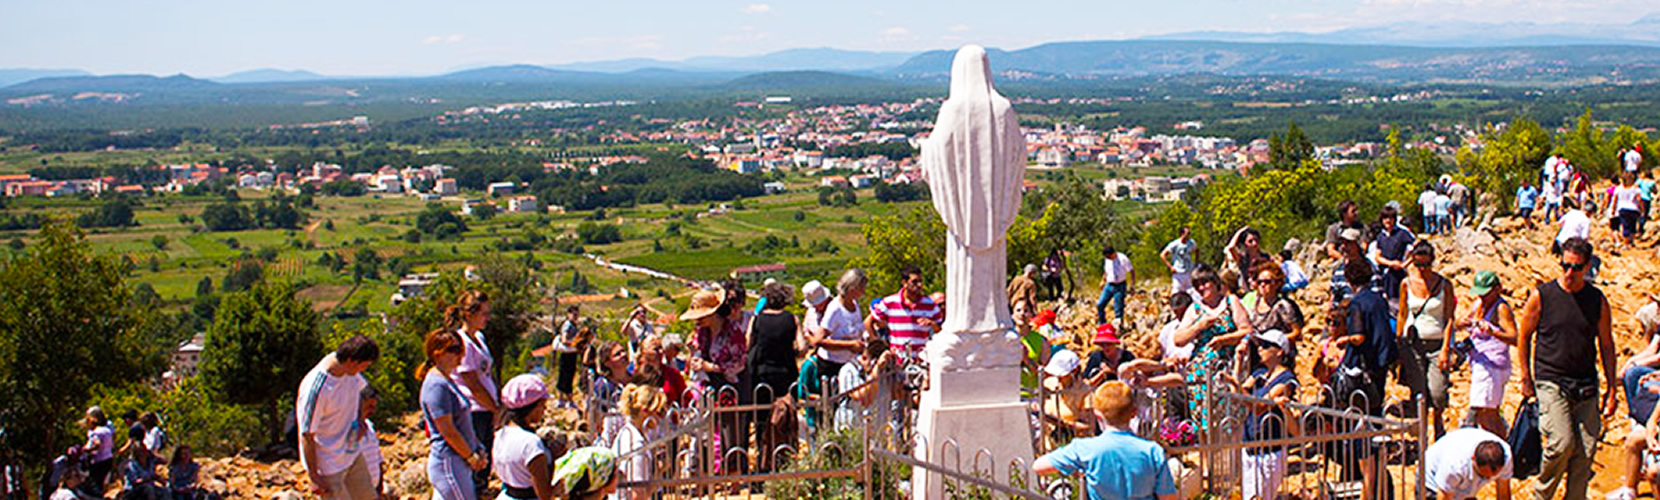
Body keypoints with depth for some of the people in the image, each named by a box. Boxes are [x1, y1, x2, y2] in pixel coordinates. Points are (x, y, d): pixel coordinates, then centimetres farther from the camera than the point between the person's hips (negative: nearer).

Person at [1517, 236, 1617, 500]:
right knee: (1561, 443, -15)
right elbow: (1524, 337, 7)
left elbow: (1606, 345, 12)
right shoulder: (1542, 296, -2)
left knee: (1586, 451, 0)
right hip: (1551, 382, -3)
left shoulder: (1597, 300, 5)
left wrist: (1612, 389, 10)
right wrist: (1526, 378, 5)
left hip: (1586, 387, 3)